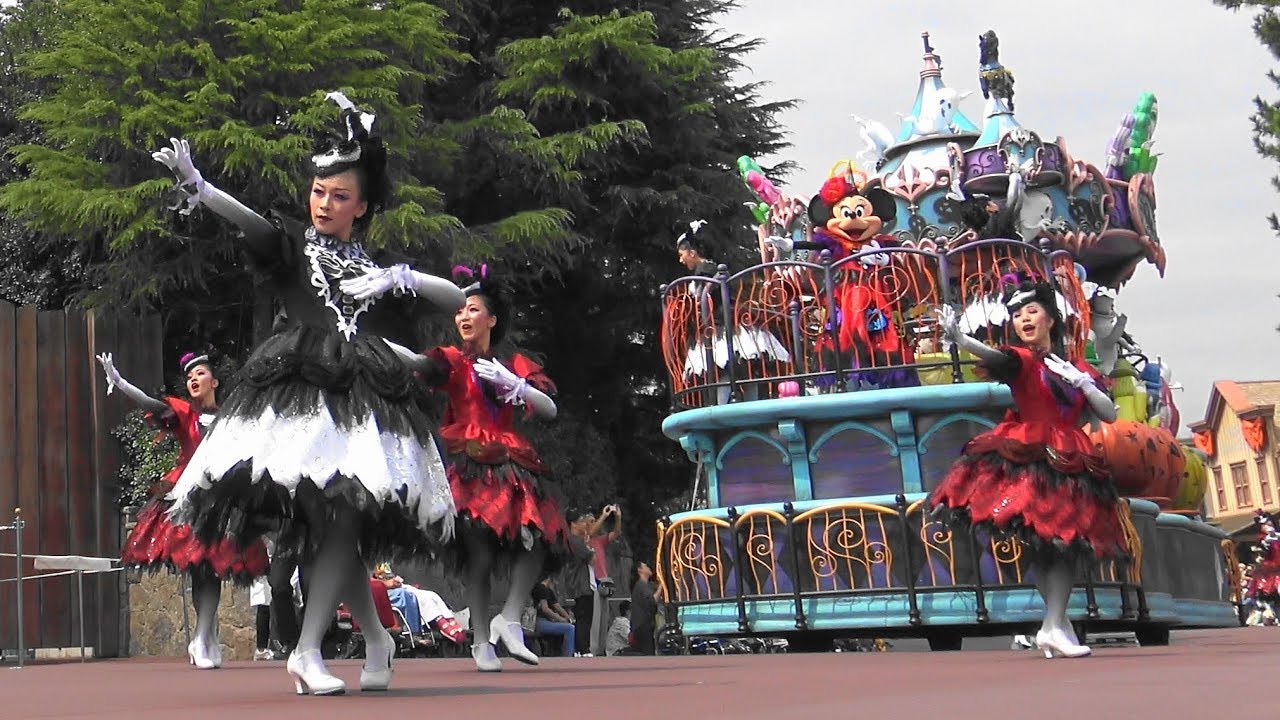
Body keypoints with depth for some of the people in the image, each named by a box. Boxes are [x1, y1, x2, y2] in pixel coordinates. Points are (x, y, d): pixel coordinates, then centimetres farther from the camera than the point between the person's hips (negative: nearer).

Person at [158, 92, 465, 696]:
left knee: (346, 517, -13)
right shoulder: (291, 246, 15)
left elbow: (458, 301, 20)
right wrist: (195, 185, -25)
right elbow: (245, 220, -6)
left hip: (363, 401, 2)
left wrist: (403, 277, 3)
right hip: (297, 391, -1)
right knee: (314, 521, -9)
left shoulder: (381, 268, 22)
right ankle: (376, 638, 7)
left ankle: (307, 650, -9)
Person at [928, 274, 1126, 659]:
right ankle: (1057, 623, 6)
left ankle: (1053, 625, 1)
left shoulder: (1077, 367, 16)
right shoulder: (1020, 360, 3)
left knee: (1065, 541, -3)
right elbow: (993, 357, -22)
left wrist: (1082, 382, -4)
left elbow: (1109, 414, 12)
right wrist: (958, 338, -42)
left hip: (1070, 461, 4)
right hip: (1028, 455, -4)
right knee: (1040, 542, -7)